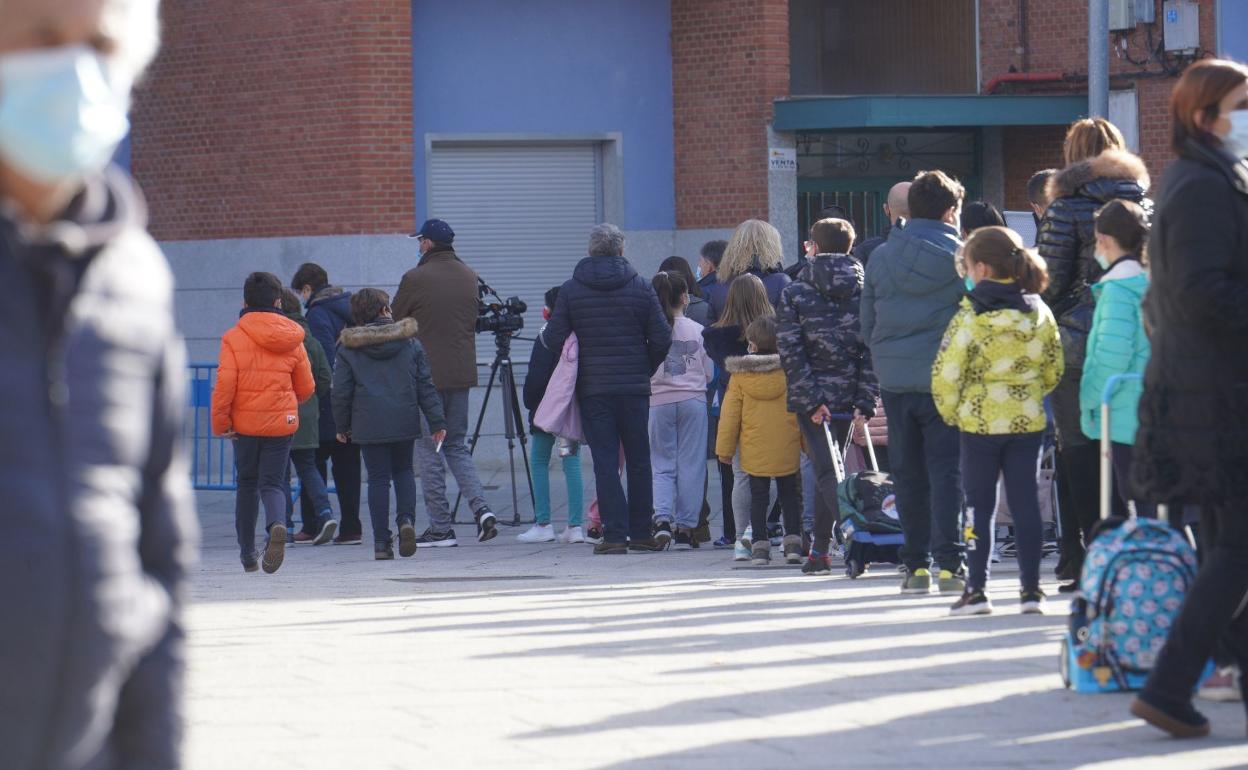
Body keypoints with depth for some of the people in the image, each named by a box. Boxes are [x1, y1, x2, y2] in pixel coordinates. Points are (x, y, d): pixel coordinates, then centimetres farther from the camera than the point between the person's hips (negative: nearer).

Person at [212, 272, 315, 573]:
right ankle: (277, 525, -29)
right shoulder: (293, 340, 2)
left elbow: (225, 384, -14)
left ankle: (247, 553, 19)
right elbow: (306, 389, 8)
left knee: (247, 484, 15)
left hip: (245, 423, -1)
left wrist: (220, 422, -3)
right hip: (282, 423, 1)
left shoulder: (234, 338, -7)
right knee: (272, 483, 4)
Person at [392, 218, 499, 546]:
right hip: (462, 372, 6)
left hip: (427, 374, -6)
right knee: (457, 445, 16)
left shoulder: (415, 279, -12)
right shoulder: (468, 276, 7)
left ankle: (441, 528, 2)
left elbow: (395, 324, -3)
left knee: (429, 450, 3)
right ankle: (481, 508, -3)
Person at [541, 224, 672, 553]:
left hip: (592, 389, 0)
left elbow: (553, 339, -4)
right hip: (634, 388, 0)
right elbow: (661, 339, -3)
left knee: (605, 462, 0)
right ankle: (640, 532, 12)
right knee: (638, 460, 10)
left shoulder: (570, 289, -1)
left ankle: (614, 534, -5)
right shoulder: (640, 287, -1)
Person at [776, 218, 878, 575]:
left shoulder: (793, 294, -2)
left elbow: (792, 354, -9)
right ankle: (820, 549, 20)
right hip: (851, 395, 3)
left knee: (827, 471, -5)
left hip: (816, 398, -3)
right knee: (828, 469, 15)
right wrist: (866, 400, -5)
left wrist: (811, 400, -10)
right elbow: (874, 348, -3)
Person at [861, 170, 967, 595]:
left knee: (908, 475, 10)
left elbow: (867, 326, 12)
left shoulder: (880, 258, 6)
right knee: (947, 471, -1)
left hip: (894, 380, 3)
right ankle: (950, 564, -8)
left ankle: (917, 565, 11)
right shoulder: (960, 258, -5)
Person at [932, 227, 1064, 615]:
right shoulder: (1040, 312, 2)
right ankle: (1031, 589, 7)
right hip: (1029, 420, 4)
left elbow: (946, 372, -15)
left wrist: (951, 412, 0)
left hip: (981, 421, -4)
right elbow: (1054, 370, 9)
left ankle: (977, 590, 4)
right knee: (1025, 501, 7)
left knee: (980, 504, 4)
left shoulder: (971, 316, -13)